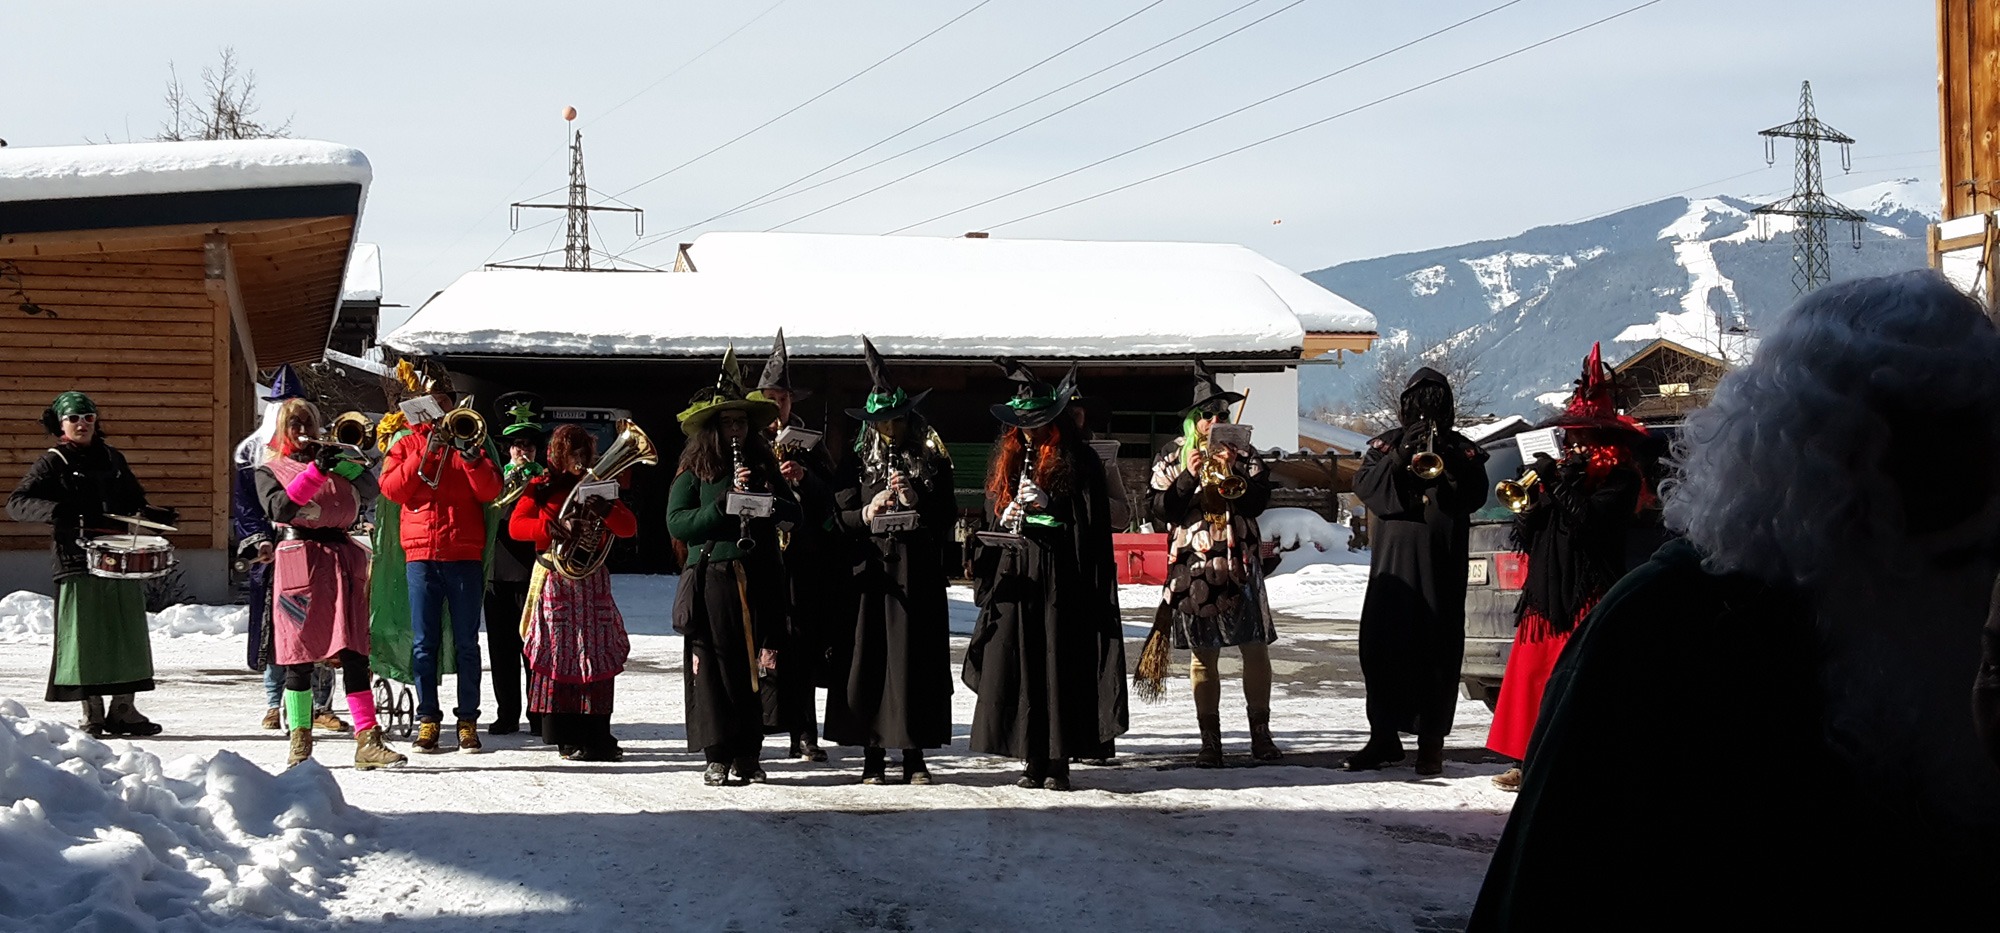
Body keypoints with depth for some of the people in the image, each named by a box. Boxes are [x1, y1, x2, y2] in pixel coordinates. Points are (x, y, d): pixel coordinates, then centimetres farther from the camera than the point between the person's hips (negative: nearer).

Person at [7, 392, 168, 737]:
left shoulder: (112, 458, 16)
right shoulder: (52, 463, 1)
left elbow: (134, 498, 28)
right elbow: (16, 503, -7)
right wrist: (54, 511, -25)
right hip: (78, 562, -5)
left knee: (129, 635, 5)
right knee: (85, 637, -4)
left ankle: (123, 708, 14)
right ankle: (92, 713, 4)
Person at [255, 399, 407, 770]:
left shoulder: (333, 458, 19)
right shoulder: (270, 471, 11)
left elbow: (370, 488, 2)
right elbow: (279, 508, -10)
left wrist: (341, 462, -14)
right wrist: (316, 471, -17)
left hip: (340, 558, 2)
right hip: (297, 562, -2)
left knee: (354, 653, -6)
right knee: (300, 656, -1)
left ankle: (368, 742, -10)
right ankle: (300, 743, 9)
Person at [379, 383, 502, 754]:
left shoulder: (469, 442, 12)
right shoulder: (407, 444, 13)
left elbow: (490, 490, -1)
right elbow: (391, 489, -2)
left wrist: (470, 457, -16)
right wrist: (425, 453, -10)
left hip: (465, 555, 0)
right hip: (421, 555, 0)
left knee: (466, 643, 0)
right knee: (424, 643, -1)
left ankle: (468, 720, 3)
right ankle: (428, 720, 2)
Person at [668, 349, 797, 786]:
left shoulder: (764, 465, 15)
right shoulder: (694, 471, 5)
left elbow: (793, 513, 9)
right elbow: (676, 522, -6)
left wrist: (765, 501, -11)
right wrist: (725, 503, -15)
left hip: (760, 581, 3)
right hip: (712, 581, -3)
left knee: (759, 664, 0)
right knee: (714, 667, -4)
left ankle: (749, 754, 8)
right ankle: (717, 757, 3)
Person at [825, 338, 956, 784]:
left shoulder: (933, 461, 8)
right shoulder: (860, 462, 8)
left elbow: (948, 517, 3)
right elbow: (840, 517, 5)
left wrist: (915, 501, -12)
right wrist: (868, 512, -13)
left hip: (919, 575, 0)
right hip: (872, 572, 0)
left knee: (917, 659, -1)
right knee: (869, 658, -2)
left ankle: (914, 755, 5)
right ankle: (873, 754, 4)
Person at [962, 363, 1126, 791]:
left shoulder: (1077, 459, -1)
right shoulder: (1007, 459, 16)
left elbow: (1091, 521, -5)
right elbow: (991, 511, 21)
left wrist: (1047, 502, -15)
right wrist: (1005, 517, -1)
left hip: (1061, 575, -5)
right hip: (1015, 576, 5)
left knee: (1059, 664, -6)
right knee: (1017, 664, 0)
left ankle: (1059, 761, -3)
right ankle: (1033, 760, 4)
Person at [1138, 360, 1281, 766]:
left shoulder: (1243, 452, 8)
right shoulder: (1173, 455, 6)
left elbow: (1258, 501, -2)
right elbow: (1159, 508, -2)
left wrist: (1233, 473, -16)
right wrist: (1188, 477, -13)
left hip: (1239, 563, 1)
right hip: (1194, 566, -1)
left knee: (1256, 648, -2)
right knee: (1203, 654, 2)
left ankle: (1260, 734, 8)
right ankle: (1210, 741, 6)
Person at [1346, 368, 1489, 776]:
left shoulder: (1462, 450, 10)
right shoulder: (1387, 444, 13)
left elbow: (1475, 496, -3)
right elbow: (1365, 486, -1)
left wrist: (1446, 463, -16)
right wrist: (1399, 458, -15)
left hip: (1441, 566, -1)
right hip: (1392, 562, 1)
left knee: (1436, 650, -3)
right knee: (1381, 646, 0)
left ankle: (1431, 742, 2)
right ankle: (1384, 736, 10)